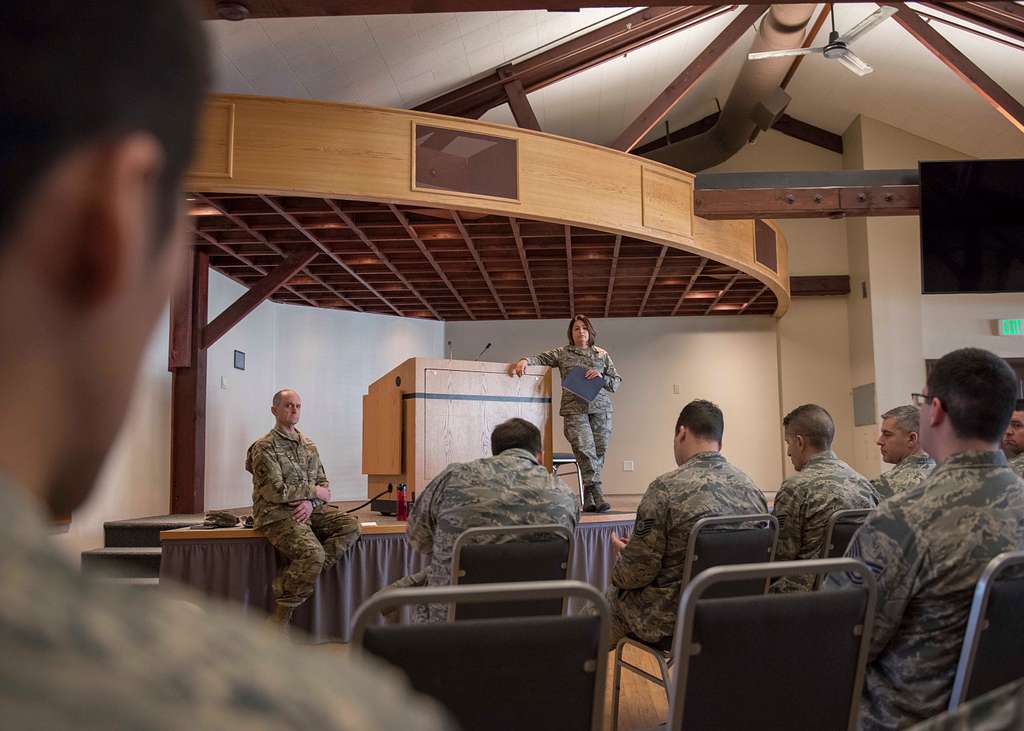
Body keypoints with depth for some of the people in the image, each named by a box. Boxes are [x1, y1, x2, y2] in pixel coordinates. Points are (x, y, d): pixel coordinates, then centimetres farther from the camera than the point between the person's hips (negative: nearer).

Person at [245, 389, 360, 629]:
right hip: (276, 513, -7)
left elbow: (324, 487, 13)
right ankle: (280, 618, -12)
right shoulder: (264, 447, -4)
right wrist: (313, 491, -7)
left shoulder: (308, 445, 16)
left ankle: (296, 577, -18)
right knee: (313, 554, -29)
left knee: (350, 526, -17)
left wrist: (310, 503, -9)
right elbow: (276, 491, -14)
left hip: (308, 509, 7)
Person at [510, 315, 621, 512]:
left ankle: (588, 498, 6)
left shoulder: (602, 354, 18)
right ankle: (597, 493, -21)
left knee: (598, 451, -2)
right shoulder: (562, 353, 13)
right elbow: (541, 358, 3)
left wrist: (602, 377, -3)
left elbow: (617, 382, 17)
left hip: (601, 408, 3)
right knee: (585, 449, -18)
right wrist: (525, 360, -17)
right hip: (574, 408, -2)